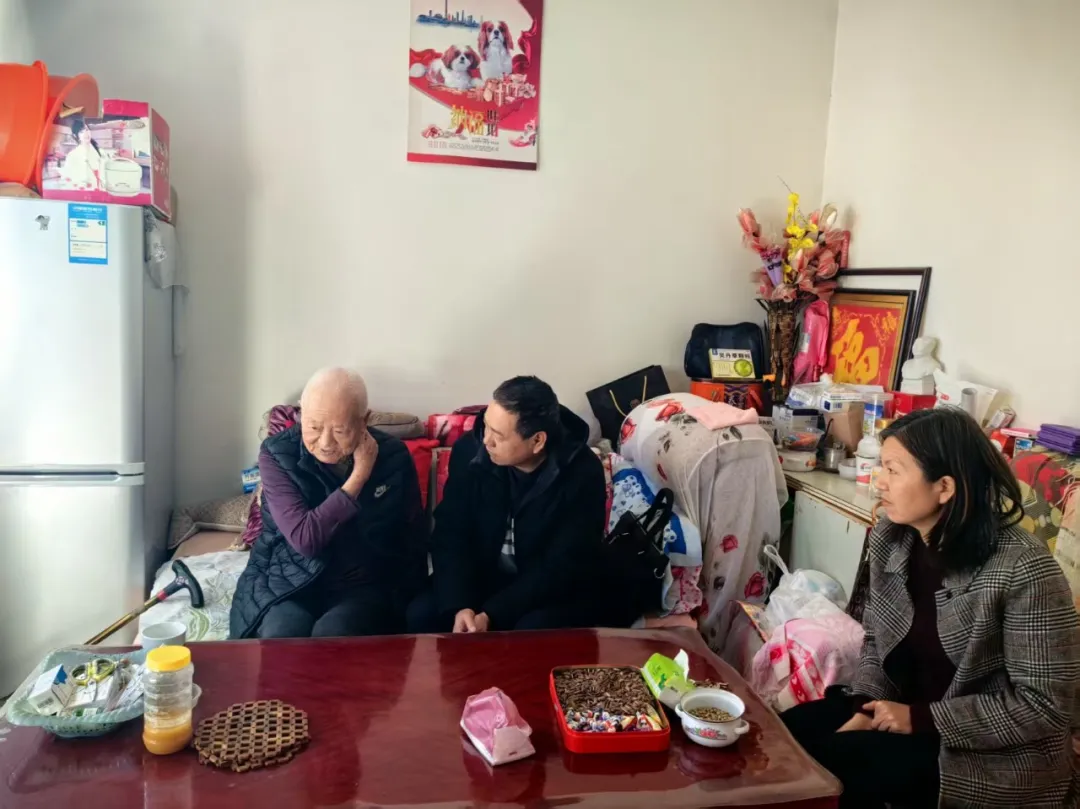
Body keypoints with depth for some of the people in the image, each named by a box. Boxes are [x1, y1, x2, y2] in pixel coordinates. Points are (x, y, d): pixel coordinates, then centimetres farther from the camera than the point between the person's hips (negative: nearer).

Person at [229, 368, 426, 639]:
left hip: (364, 585, 0)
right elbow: (305, 539, -22)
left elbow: (412, 540, 4)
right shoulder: (277, 454, -10)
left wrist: (401, 600, -5)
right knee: (281, 634, -30)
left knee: (333, 636, -31)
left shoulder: (393, 456, -5)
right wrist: (359, 476, -22)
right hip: (288, 581, 0)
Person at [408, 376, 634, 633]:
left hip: (557, 589, -3)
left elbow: (563, 567, -22)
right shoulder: (469, 450, -12)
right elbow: (450, 534, -9)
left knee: (533, 632, -33)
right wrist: (458, 606, -25)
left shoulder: (582, 474, -21)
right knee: (421, 614, -18)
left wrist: (491, 615, -29)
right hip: (484, 577, 4)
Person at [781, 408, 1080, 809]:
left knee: (835, 761, -19)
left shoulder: (1023, 571, -25)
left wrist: (922, 720, -21)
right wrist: (866, 709, -11)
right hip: (901, 710, 6)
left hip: (998, 756, -6)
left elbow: (1045, 704, -21)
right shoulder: (889, 539, -4)